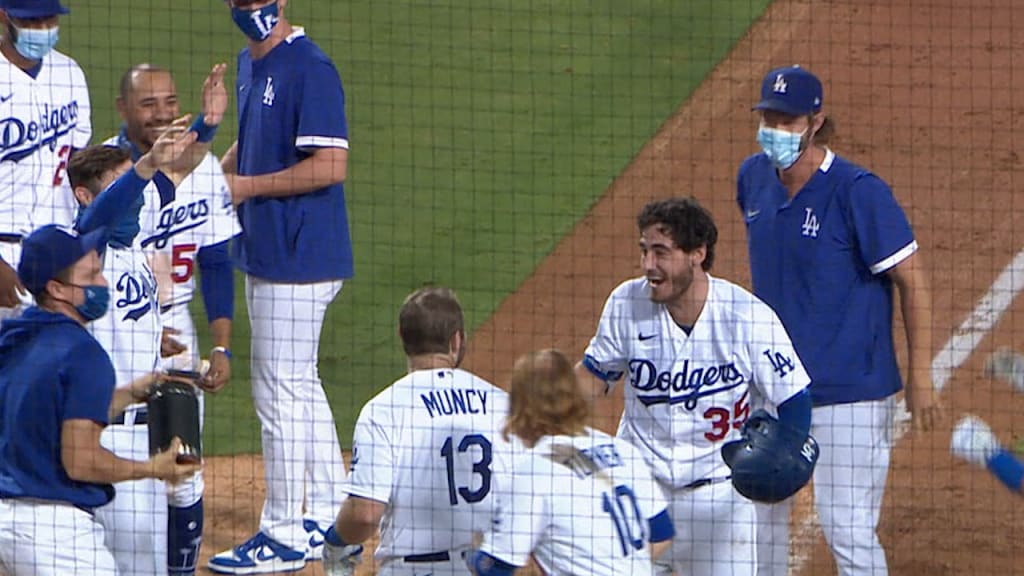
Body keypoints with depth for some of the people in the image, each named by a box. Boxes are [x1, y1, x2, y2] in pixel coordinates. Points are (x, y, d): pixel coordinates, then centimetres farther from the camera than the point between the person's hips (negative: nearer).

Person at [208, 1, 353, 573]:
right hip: (265, 251, 10)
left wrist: (245, 185, -17)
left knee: (281, 391, -5)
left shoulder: (309, 68, -17)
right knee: (299, 386, 16)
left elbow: (329, 166, -22)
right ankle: (327, 519, 25)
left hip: (299, 256, -10)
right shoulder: (250, 64, 12)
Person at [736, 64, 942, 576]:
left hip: (850, 391, -7)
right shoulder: (755, 177, 2)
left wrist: (920, 376, -14)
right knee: (758, 510, 17)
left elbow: (912, 280, -13)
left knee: (847, 530, -9)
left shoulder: (858, 191, -18)